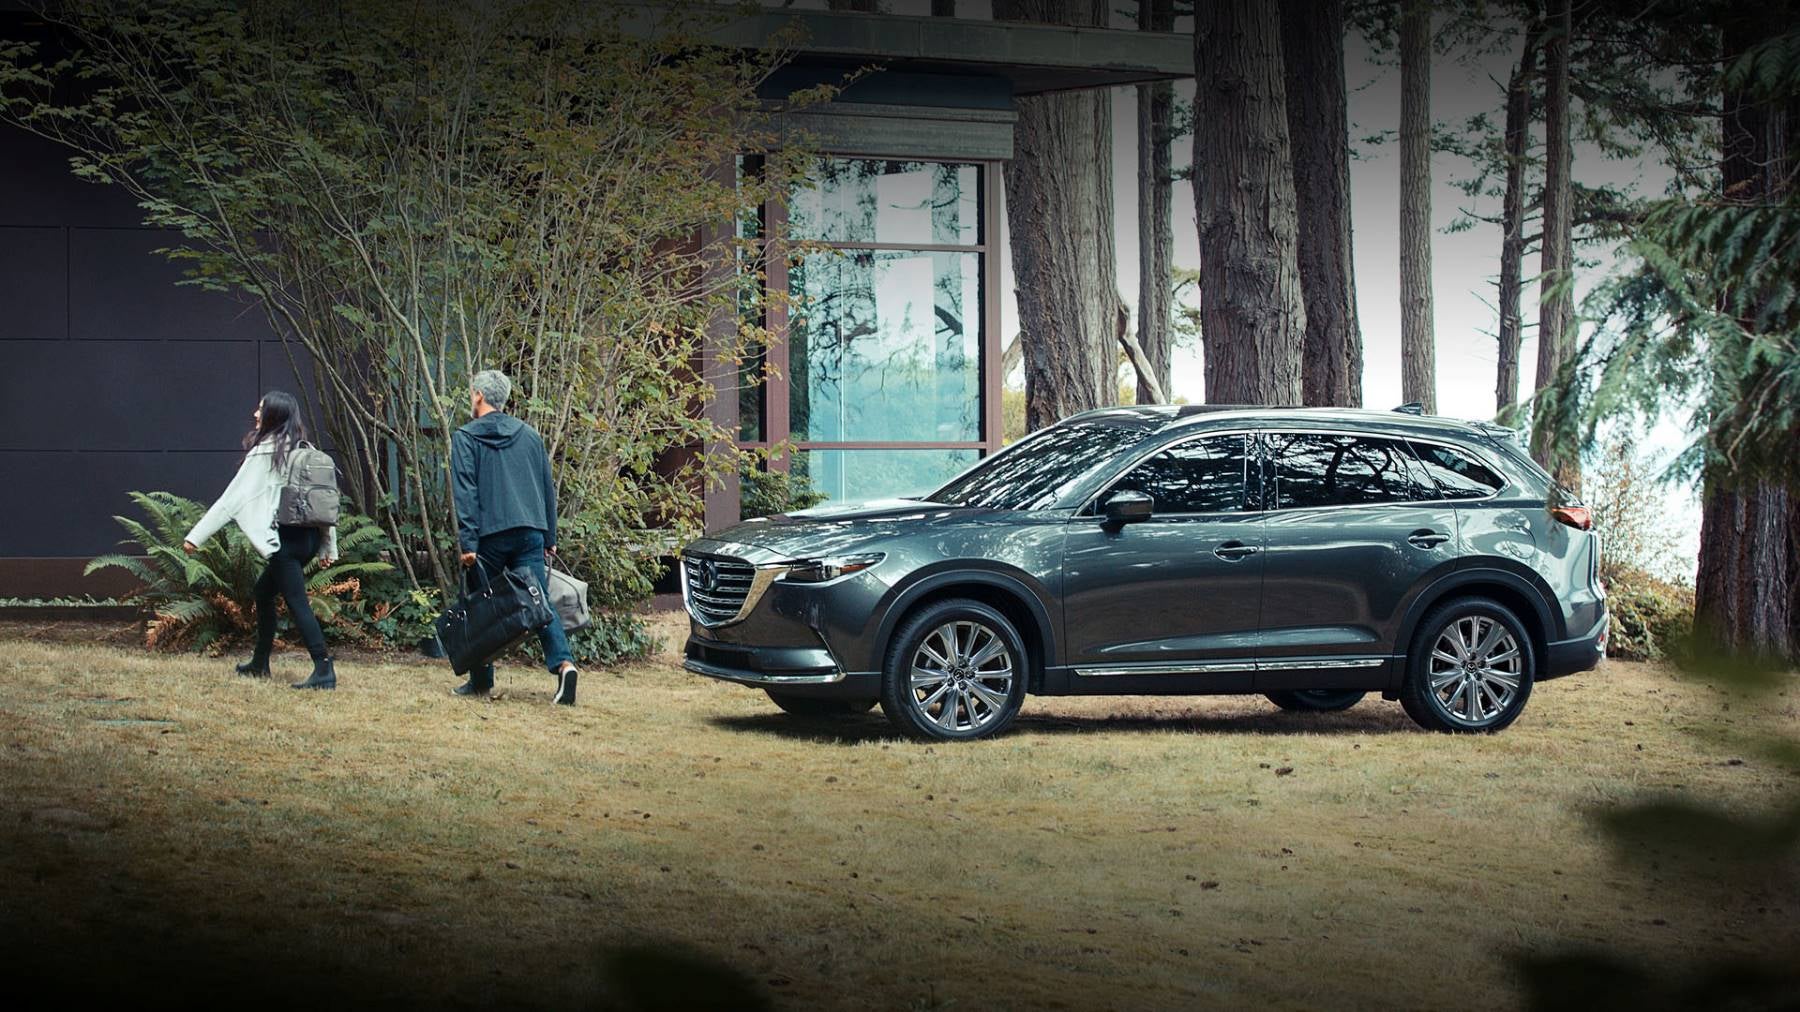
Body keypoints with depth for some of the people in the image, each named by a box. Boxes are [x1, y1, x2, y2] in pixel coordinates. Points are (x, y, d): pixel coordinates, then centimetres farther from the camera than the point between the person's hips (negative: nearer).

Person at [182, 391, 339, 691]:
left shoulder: (263, 454, -9)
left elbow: (232, 499, -10)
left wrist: (196, 536, -7)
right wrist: (329, 544, 16)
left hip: (285, 538, -8)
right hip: (309, 535, 8)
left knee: (297, 602, -10)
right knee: (264, 590, 23)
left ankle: (324, 670, -19)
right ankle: (259, 663, 31)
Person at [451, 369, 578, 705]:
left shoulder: (466, 437, 0)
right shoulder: (529, 435, 15)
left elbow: (465, 492, -8)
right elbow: (548, 488, 18)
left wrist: (467, 542, -10)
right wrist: (549, 536, 23)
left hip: (490, 535, -3)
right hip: (531, 533, 3)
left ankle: (481, 681, 14)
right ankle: (563, 662, -23)